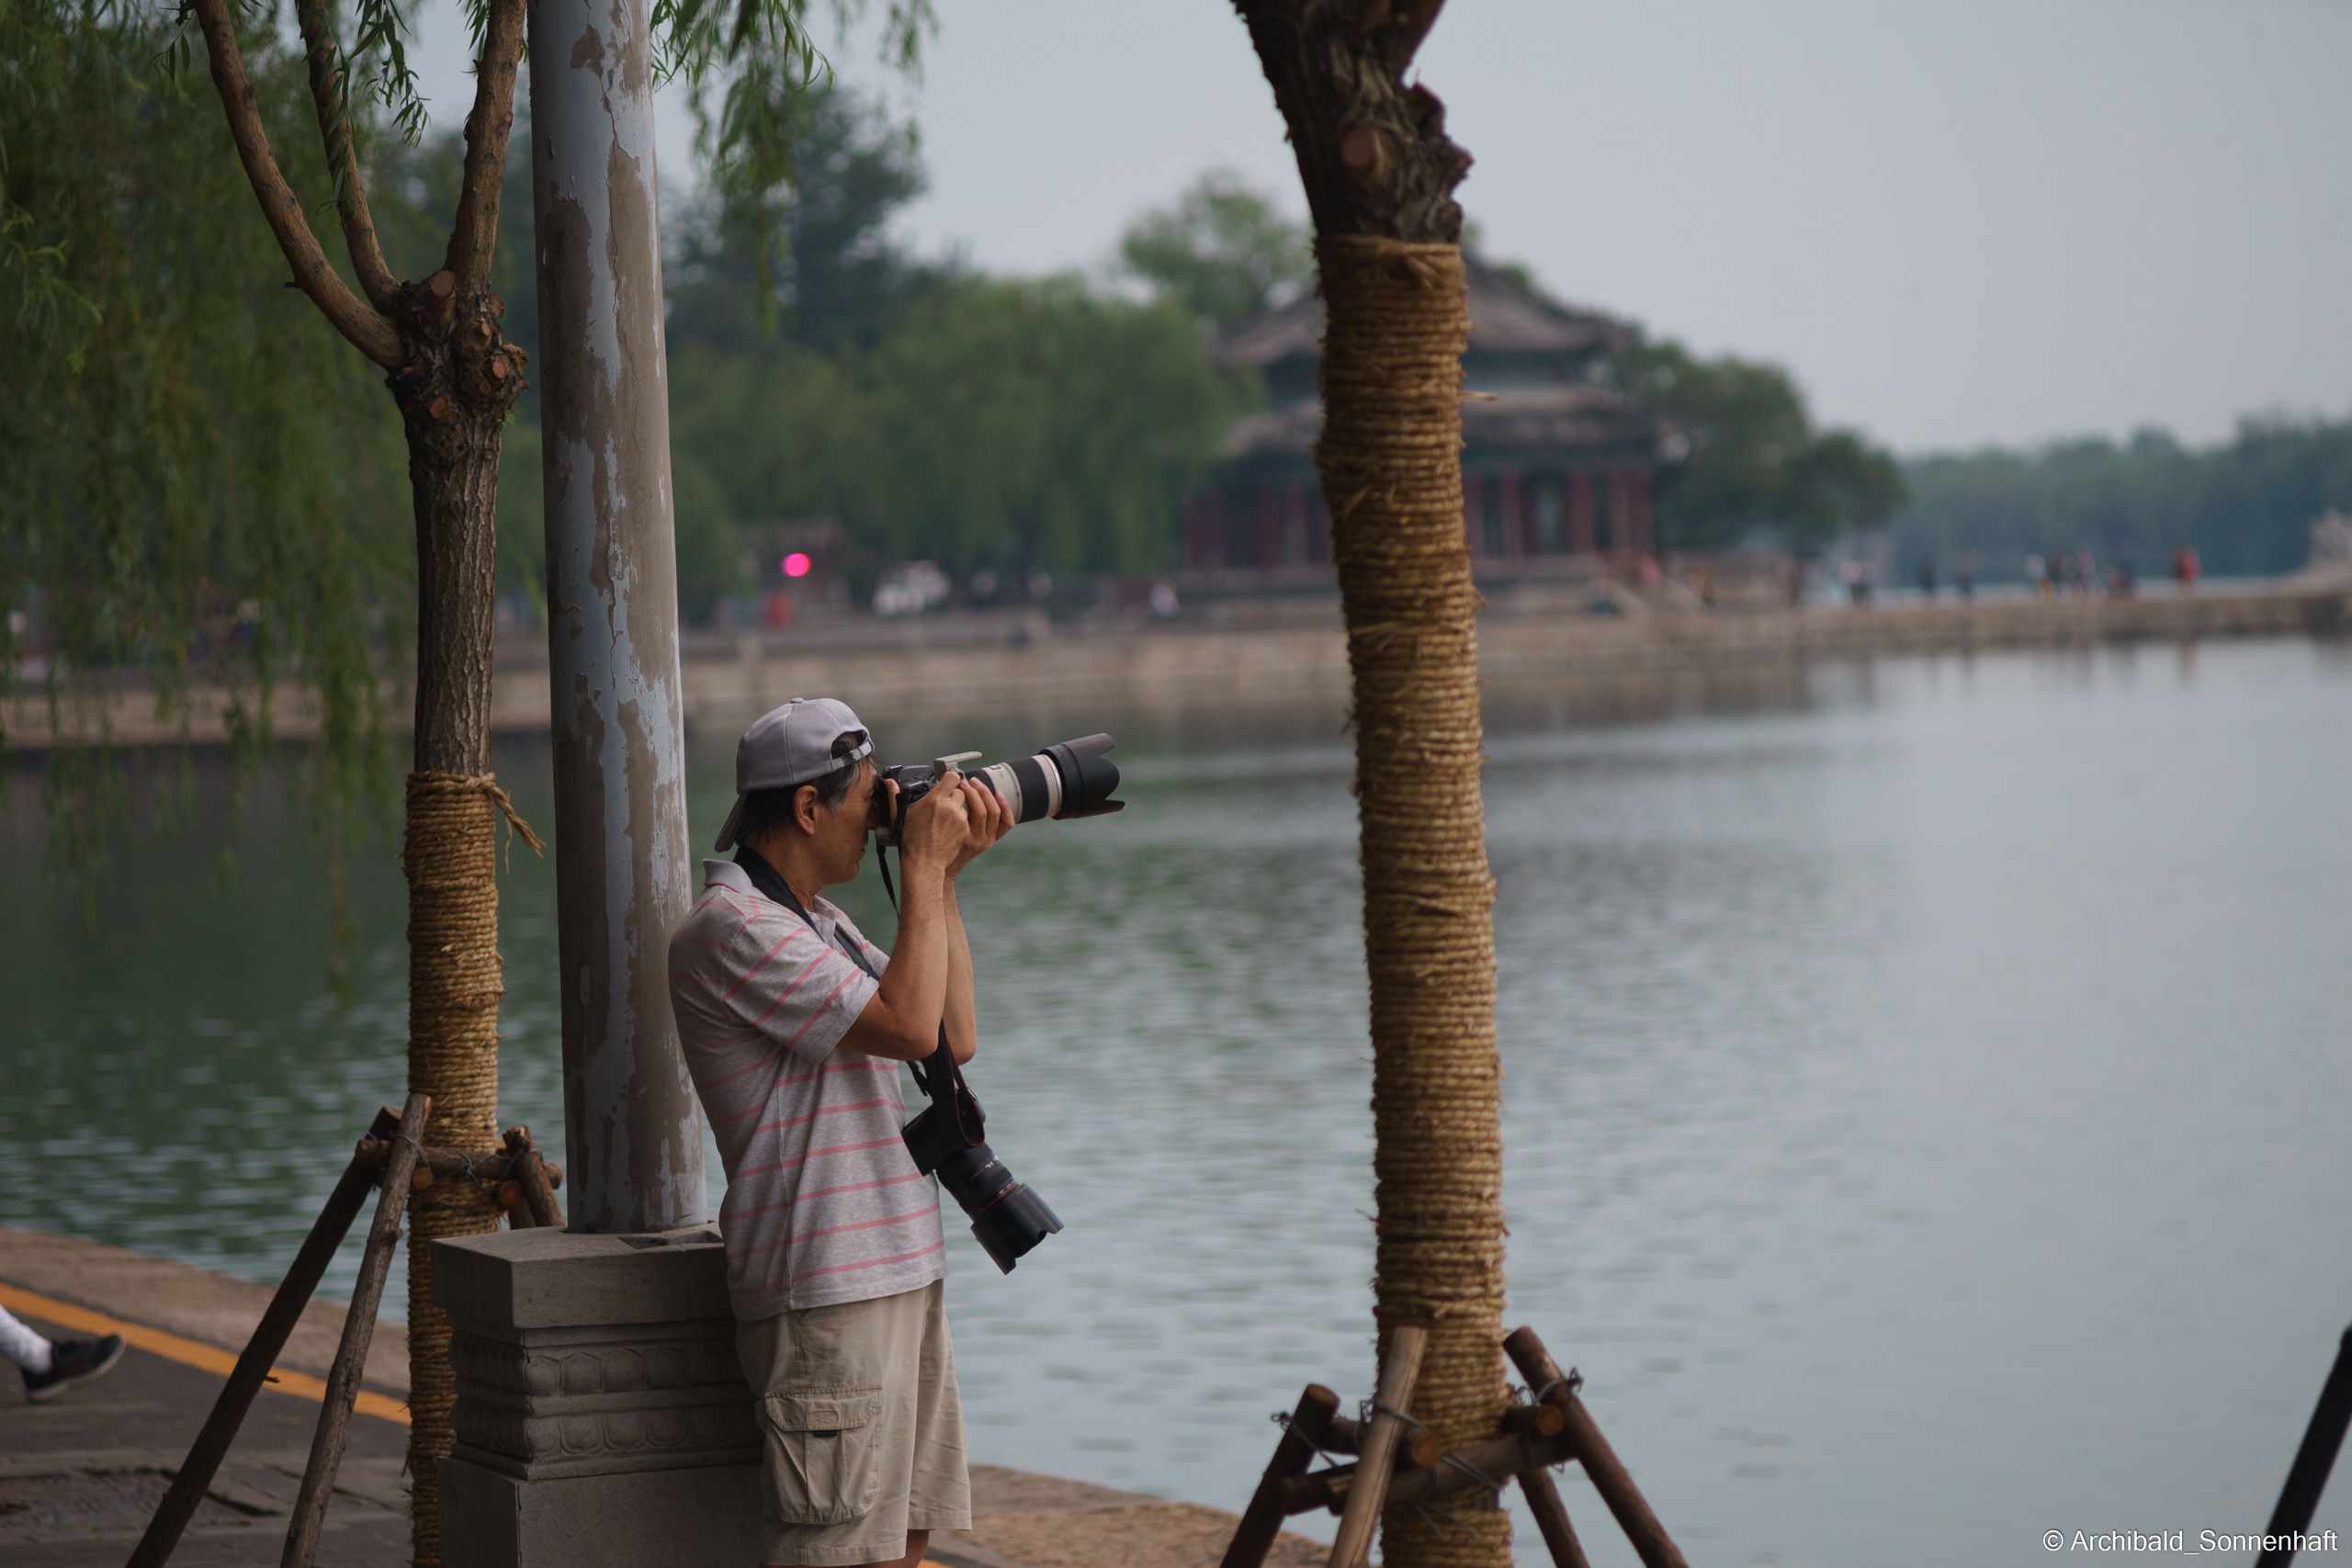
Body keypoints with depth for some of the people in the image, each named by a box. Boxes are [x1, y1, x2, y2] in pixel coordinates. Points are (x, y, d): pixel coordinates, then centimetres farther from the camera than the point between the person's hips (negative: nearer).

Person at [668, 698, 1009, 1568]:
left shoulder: (820, 921, 17)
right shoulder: (730, 928, -15)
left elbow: (955, 1037, 16)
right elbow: (909, 1025, -21)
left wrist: (948, 876, 11)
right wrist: (923, 866, -11)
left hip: (900, 1280, 10)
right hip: (824, 1297, -10)